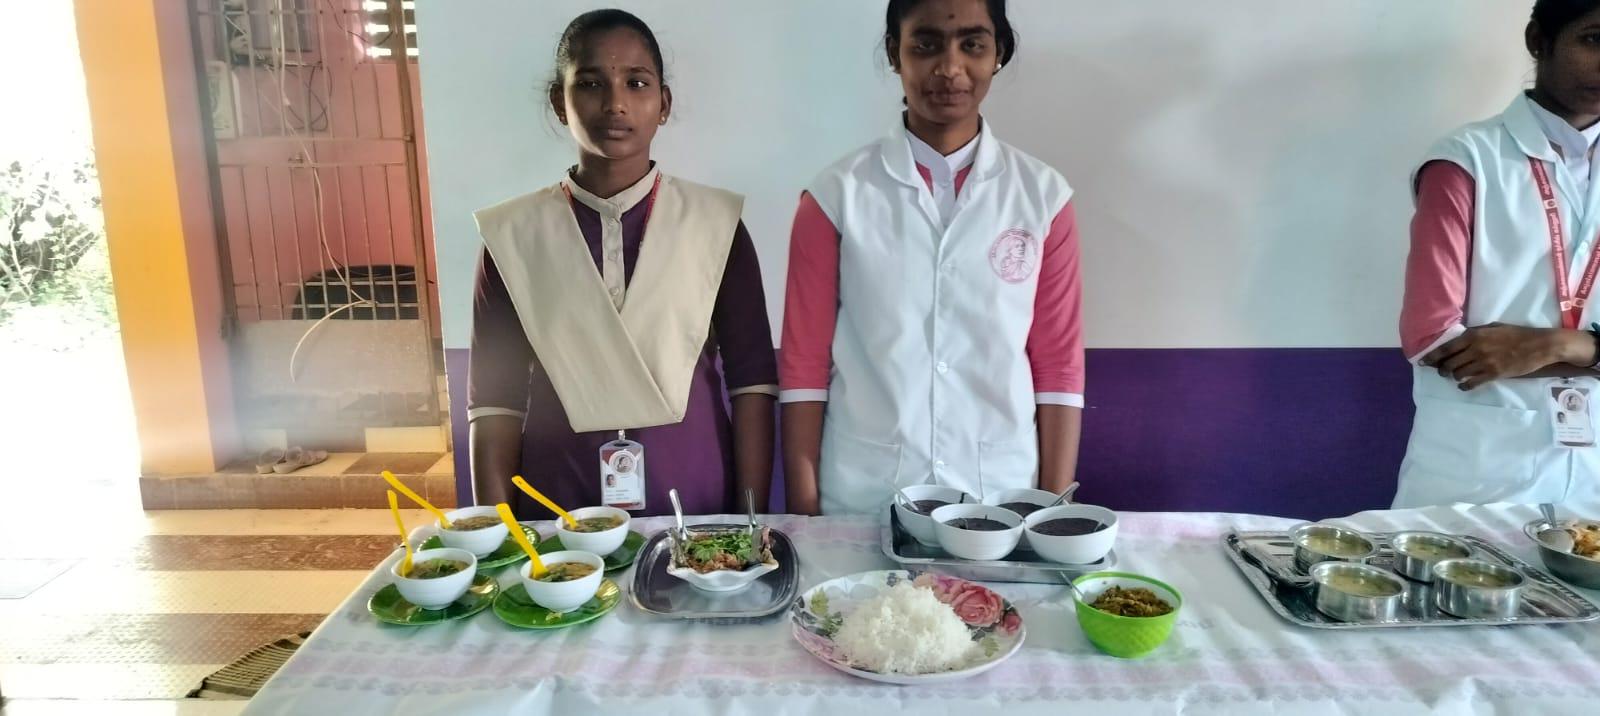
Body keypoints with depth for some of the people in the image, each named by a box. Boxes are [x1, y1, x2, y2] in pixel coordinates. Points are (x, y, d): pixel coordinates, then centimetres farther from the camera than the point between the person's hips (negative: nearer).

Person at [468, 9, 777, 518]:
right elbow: (495, 397, 0)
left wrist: (752, 522, -6)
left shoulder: (715, 222, -2)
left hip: (694, 498, 0)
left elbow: (751, 380, -3)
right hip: (559, 506, 1)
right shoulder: (513, 233, -1)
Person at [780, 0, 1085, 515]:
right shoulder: (836, 195, -3)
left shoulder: (1042, 195, 1)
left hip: (1003, 502, 1)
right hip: (861, 505, -1)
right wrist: (804, 516, -4)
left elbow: (1059, 366, 3)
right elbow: (804, 366, -1)